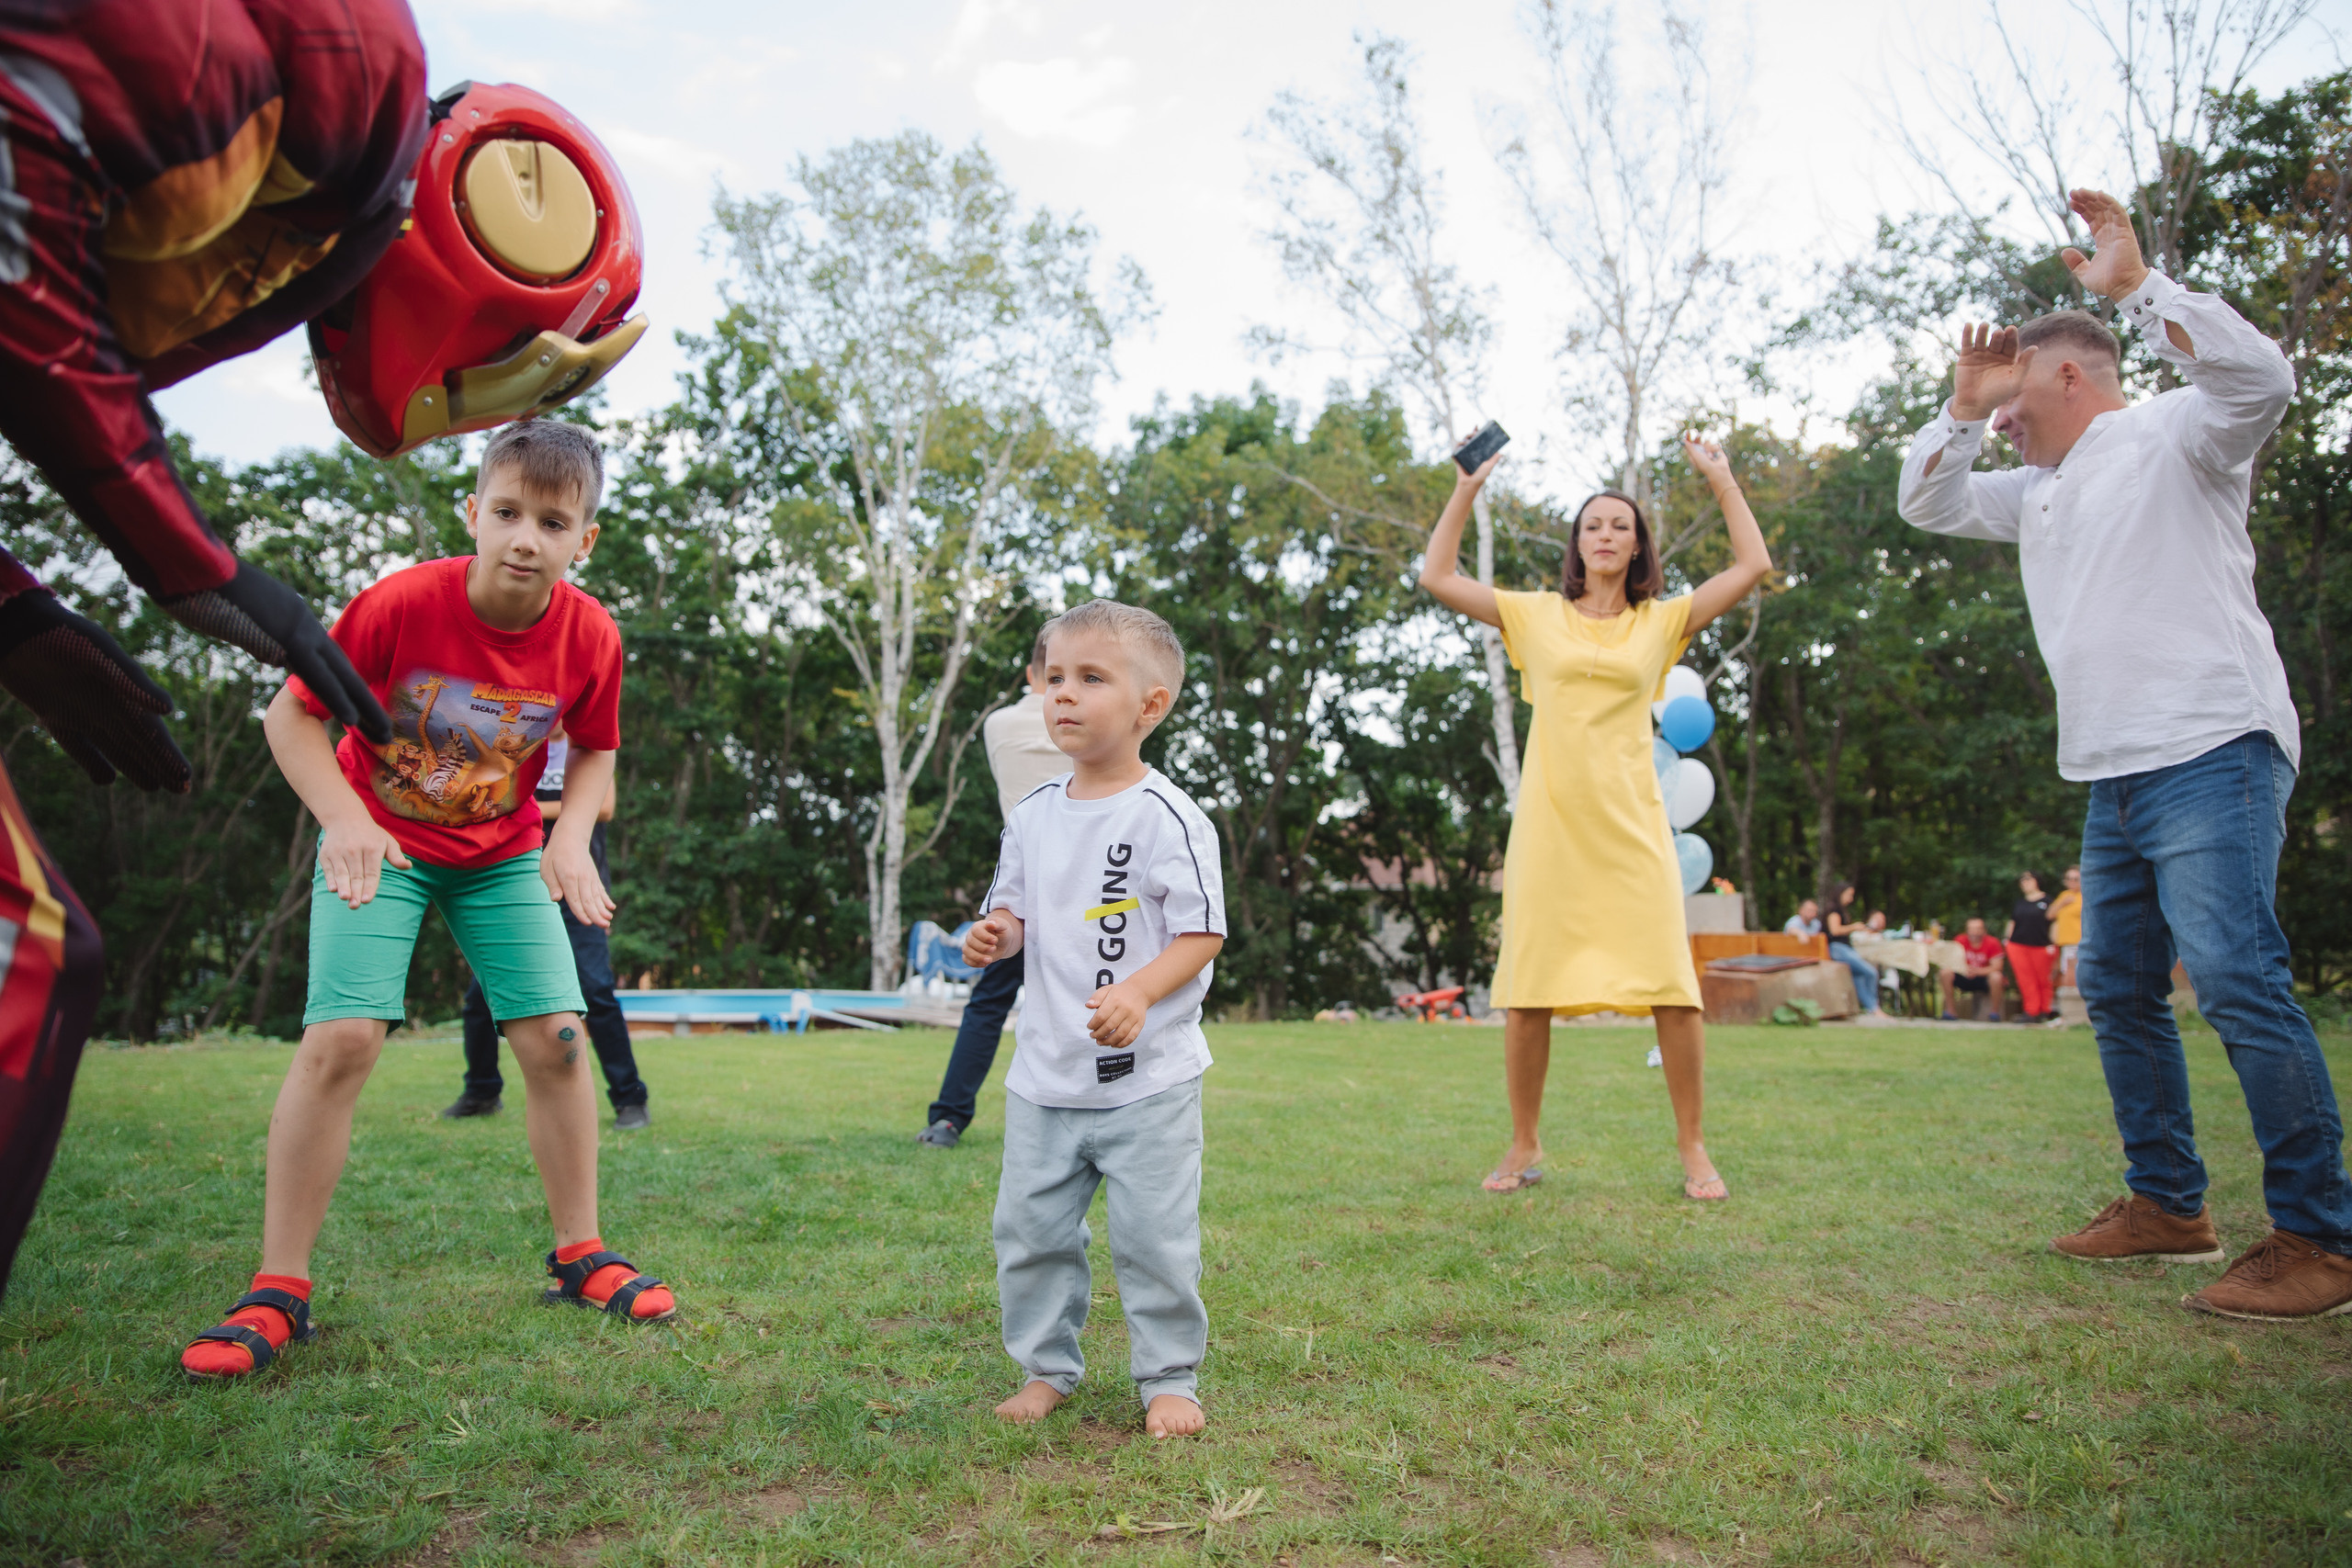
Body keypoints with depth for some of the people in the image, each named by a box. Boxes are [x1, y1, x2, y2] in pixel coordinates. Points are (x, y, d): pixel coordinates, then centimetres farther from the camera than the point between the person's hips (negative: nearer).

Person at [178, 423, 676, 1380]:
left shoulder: (590, 637, -17)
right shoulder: (402, 604, -24)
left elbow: (594, 750, 1)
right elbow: (290, 716, -13)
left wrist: (571, 837, -16)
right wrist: (344, 821, -26)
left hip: (503, 853, 3)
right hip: (380, 842, -2)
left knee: (556, 1038, -6)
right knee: (340, 1037, -15)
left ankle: (578, 1255, 10)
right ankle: (279, 1291, -3)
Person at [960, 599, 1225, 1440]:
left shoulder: (1167, 817, -12)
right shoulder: (1033, 814, 6)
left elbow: (1202, 932, -13)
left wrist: (1138, 992, -28)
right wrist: (995, 933, -8)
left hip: (1148, 1077, -5)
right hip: (1045, 1072, 6)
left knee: (1153, 1236, 2)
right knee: (1029, 1228, 12)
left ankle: (1169, 1378, 21)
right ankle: (1046, 1366, 30)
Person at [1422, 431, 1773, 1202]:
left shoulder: (1663, 621, 10)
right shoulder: (1538, 616, 9)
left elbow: (1753, 565, 7)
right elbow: (1437, 575, 8)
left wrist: (1721, 479, 9)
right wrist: (1467, 488, 6)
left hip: (1630, 827, 0)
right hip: (1549, 827, 0)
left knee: (1673, 989, -5)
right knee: (1528, 994, 2)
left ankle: (1693, 1151, 10)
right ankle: (1524, 1147, 18)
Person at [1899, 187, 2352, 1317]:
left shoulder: (2170, 436, -1)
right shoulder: (2041, 492, 22)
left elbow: (2259, 380, -20)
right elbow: (1926, 503, 25)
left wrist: (2135, 284, -18)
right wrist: (1962, 408, 13)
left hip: (2209, 756, -9)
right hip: (2114, 778, 9)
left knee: (2237, 979, -17)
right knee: (2117, 988, 10)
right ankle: (2168, 1203, 20)